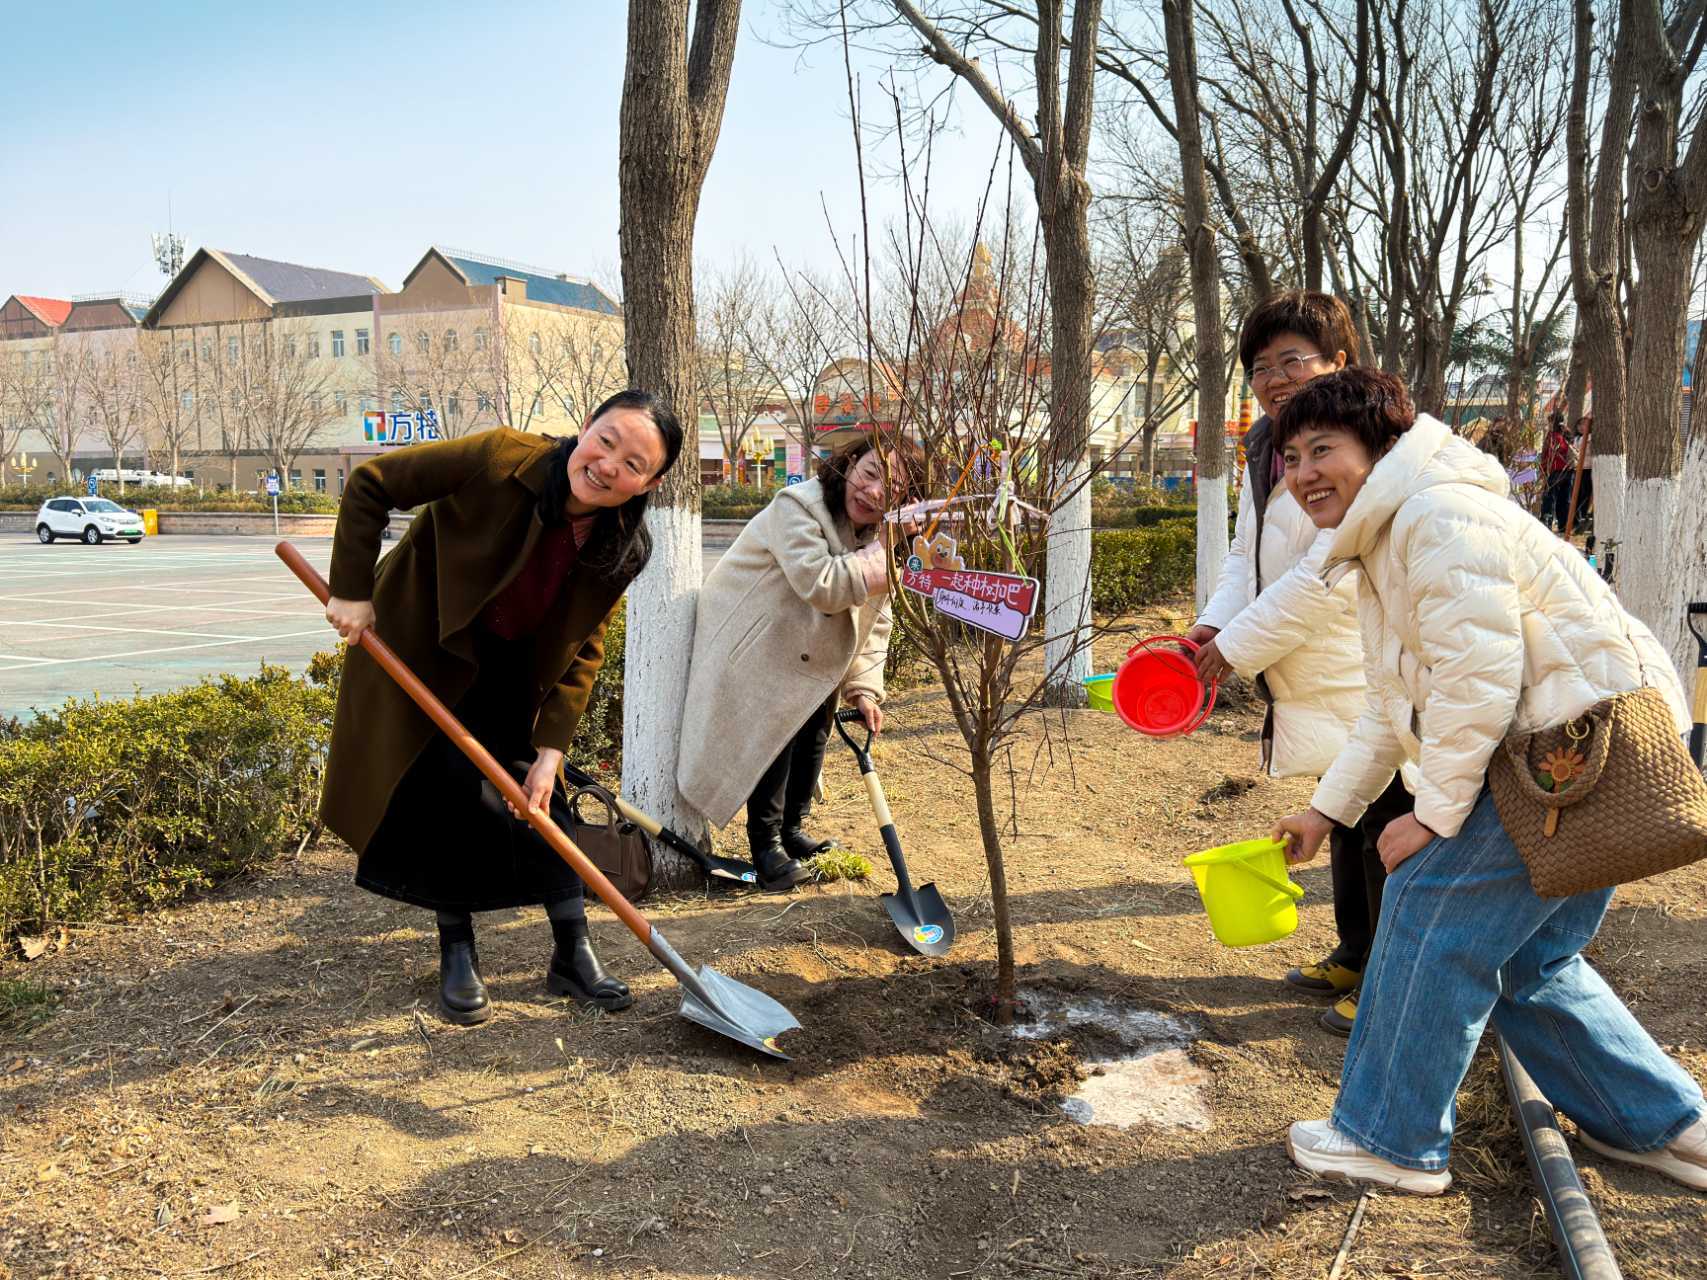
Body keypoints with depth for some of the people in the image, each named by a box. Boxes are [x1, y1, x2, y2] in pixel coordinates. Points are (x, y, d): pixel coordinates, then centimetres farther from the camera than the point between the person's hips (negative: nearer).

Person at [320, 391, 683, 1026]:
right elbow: (370, 482, -22)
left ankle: (573, 954, 16)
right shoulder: (502, 458, -31)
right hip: (423, 652, -3)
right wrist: (352, 591, -21)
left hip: (514, 675, 4)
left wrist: (550, 749, -14)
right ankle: (458, 956, 13)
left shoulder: (622, 548, -17)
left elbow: (583, 650, -8)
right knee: (451, 796, -5)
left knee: (539, 800, 3)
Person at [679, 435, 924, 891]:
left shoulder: (882, 536, -2)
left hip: (810, 656, 8)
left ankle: (792, 832, 31)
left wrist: (864, 687, -7)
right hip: (752, 644, -8)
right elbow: (822, 586, -39)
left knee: (813, 733, 12)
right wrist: (884, 555, -34)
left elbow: (874, 621, 1)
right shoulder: (797, 508, -28)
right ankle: (766, 846, -2)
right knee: (773, 735, -16)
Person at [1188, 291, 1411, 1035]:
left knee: (1387, 836, 1)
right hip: (1322, 686, 10)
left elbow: (1327, 576, -26)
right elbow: (1247, 553, 14)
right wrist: (1214, 624, -4)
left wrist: (1238, 646, -20)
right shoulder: (1266, 448, 11)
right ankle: (1355, 957, 40)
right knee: (1346, 822, 22)